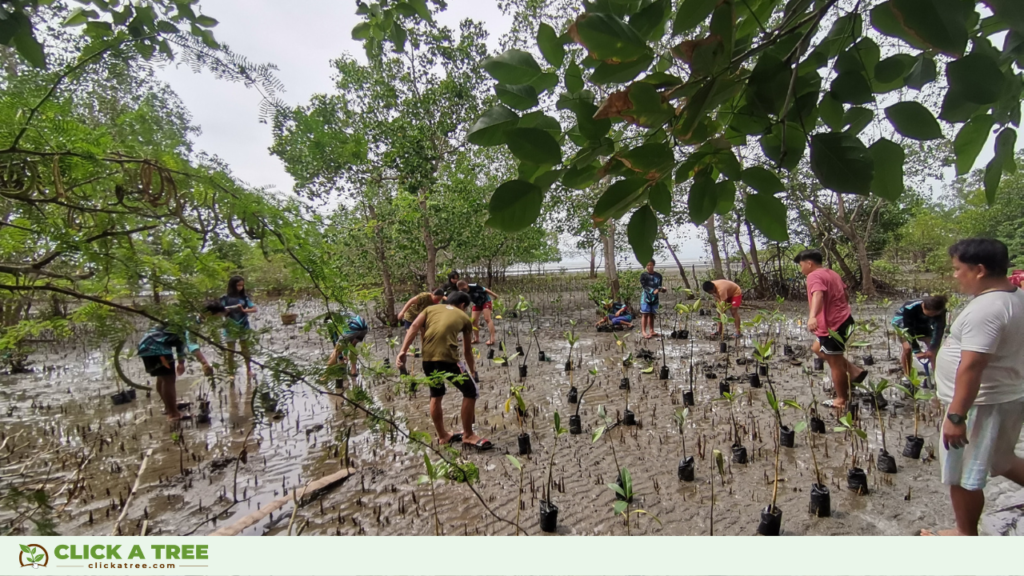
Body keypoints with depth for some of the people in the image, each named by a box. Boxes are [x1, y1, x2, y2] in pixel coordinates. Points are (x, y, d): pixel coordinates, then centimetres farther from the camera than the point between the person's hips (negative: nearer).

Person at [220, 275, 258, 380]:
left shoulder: (244, 297, 1)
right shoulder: (225, 298, -5)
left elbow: (255, 309, -3)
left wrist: (244, 310, -19)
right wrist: (232, 308, -23)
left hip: (244, 327, 2)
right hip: (230, 328, -2)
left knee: (245, 350, 13)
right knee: (231, 352, 7)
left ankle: (249, 370, 24)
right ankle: (231, 373, 15)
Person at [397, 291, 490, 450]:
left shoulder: (431, 308, 23)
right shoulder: (464, 317, 19)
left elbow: (414, 327, 5)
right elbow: (467, 350, 25)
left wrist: (403, 351, 1)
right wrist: (472, 371, 39)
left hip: (427, 358, 5)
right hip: (447, 358, -4)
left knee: (436, 395, 24)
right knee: (471, 392, 13)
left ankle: (443, 436, 35)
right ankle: (468, 435, 19)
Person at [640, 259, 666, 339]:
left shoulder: (658, 276, 10)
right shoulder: (644, 275, -3)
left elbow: (659, 286, 10)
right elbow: (644, 286, -11)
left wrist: (661, 289, -13)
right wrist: (653, 291, -24)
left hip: (655, 298, 4)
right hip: (646, 297, -4)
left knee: (652, 314, 9)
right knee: (645, 314, -7)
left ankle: (651, 331, 16)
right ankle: (643, 331, -8)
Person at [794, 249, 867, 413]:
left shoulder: (814, 276, -16)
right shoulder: (831, 273, 14)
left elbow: (818, 295, -36)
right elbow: (844, 292, 29)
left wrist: (812, 316, -52)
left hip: (832, 324, -10)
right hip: (842, 319, 10)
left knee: (835, 363, 3)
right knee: (818, 349, 25)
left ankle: (842, 400, 15)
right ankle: (855, 371, 22)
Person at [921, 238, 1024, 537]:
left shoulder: (985, 309, -26)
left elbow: (971, 367, -30)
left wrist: (956, 416, -28)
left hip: (982, 405, -10)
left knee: (962, 475, 7)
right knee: (999, 460, 30)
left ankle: (966, 534, 23)